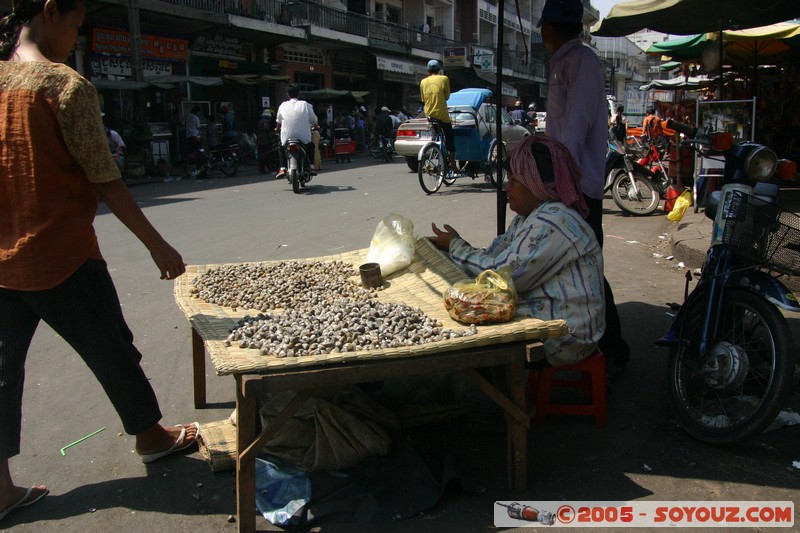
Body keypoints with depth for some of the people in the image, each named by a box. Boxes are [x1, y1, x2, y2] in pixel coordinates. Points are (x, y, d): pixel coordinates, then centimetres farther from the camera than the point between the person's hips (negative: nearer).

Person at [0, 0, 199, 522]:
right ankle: (150, 436, 35)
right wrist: (158, 245, -6)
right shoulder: (67, 85, -15)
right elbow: (106, 181, -14)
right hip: (61, 259, -6)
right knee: (113, 352, 13)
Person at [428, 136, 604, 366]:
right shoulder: (529, 217, 12)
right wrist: (446, 248, -3)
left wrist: (455, 246, -8)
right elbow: (493, 257, 8)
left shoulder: (552, 223, -22)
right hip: (536, 316, 10)